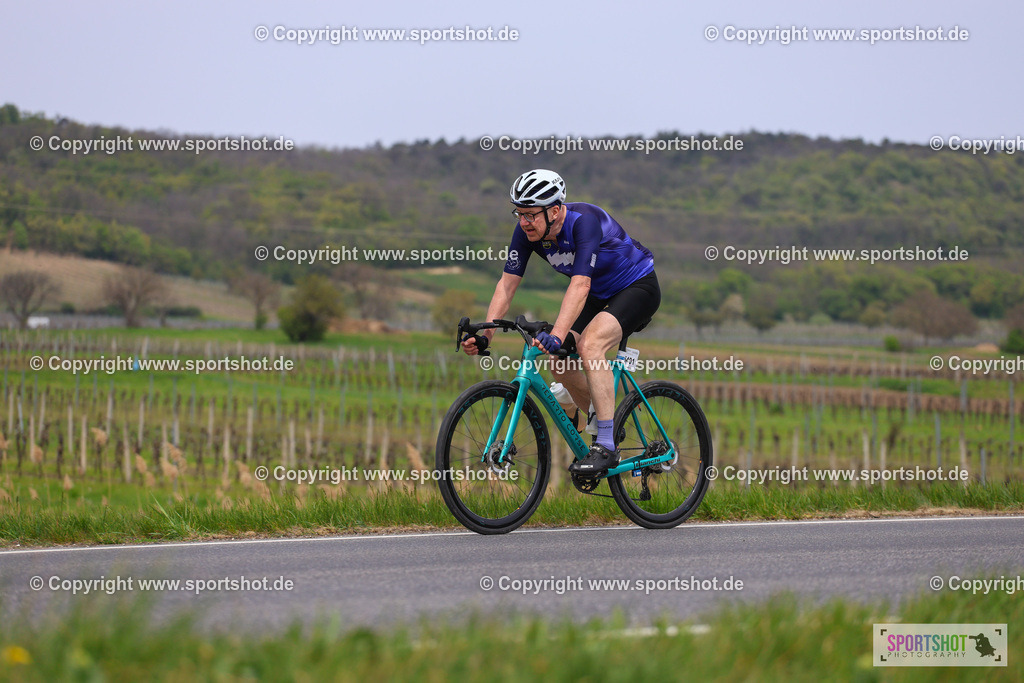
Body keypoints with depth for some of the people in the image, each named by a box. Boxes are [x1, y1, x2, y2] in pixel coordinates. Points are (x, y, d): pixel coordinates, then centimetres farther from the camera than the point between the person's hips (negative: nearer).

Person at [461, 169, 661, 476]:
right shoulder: (526, 231, -14)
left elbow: (580, 285, -43)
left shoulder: (584, 221, -34)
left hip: (637, 287, -8)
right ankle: (601, 422, 19)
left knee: (589, 344, -30)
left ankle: (606, 448, -28)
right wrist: (484, 335, -25)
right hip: (598, 293, 8)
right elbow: (507, 284, -12)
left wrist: (557, 336, -54)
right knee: (559, 361, -6)